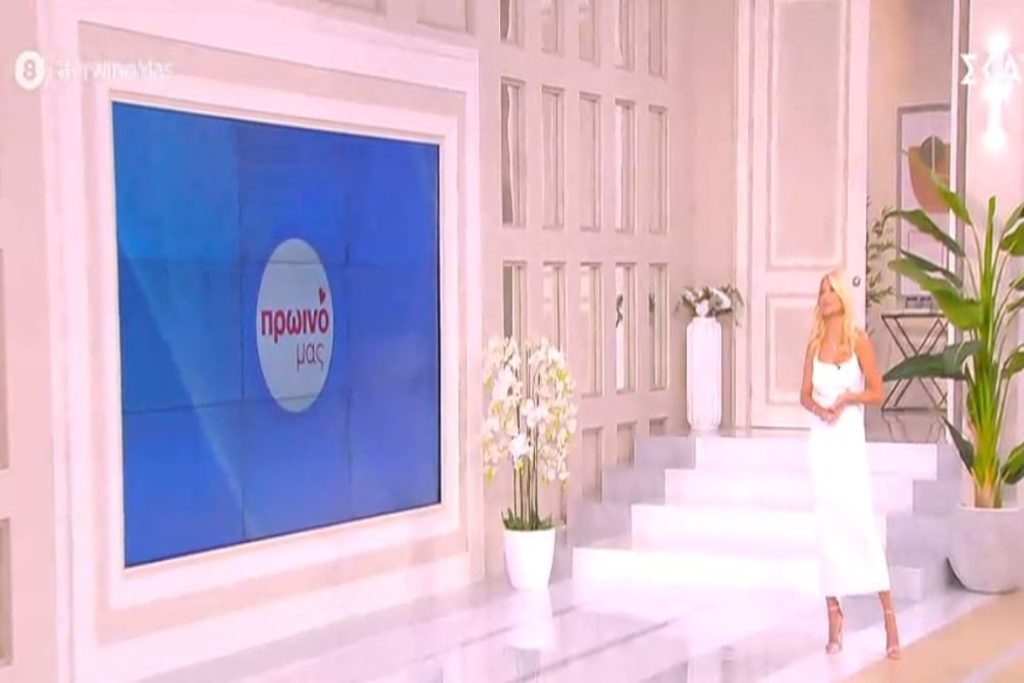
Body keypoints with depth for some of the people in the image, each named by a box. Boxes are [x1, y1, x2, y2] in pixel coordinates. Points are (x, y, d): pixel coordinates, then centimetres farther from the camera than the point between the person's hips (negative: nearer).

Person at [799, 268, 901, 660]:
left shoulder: (859, 341, -4)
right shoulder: (815, 343, 8)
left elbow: (876, 393, -3)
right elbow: (805, 394, 10)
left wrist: (847, 397, -19)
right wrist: (820, 409, -10)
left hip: (850, 441, -4)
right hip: (820, 441, 4)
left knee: (861, 523, -9)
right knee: (827, 526, 4)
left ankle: (889, 618, -4)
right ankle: (834, 618, 10)